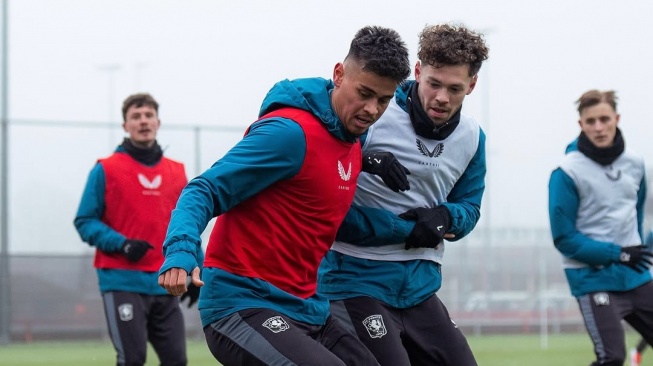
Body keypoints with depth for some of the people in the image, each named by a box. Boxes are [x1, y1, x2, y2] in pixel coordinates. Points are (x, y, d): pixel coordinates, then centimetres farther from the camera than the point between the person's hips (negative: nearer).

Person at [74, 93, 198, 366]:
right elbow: (85, 221, -1)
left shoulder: (177, 173, 13)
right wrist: (121, 244, -16)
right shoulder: (106, 170, 1)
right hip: (123, 282, -4)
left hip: (165, 284, 4)